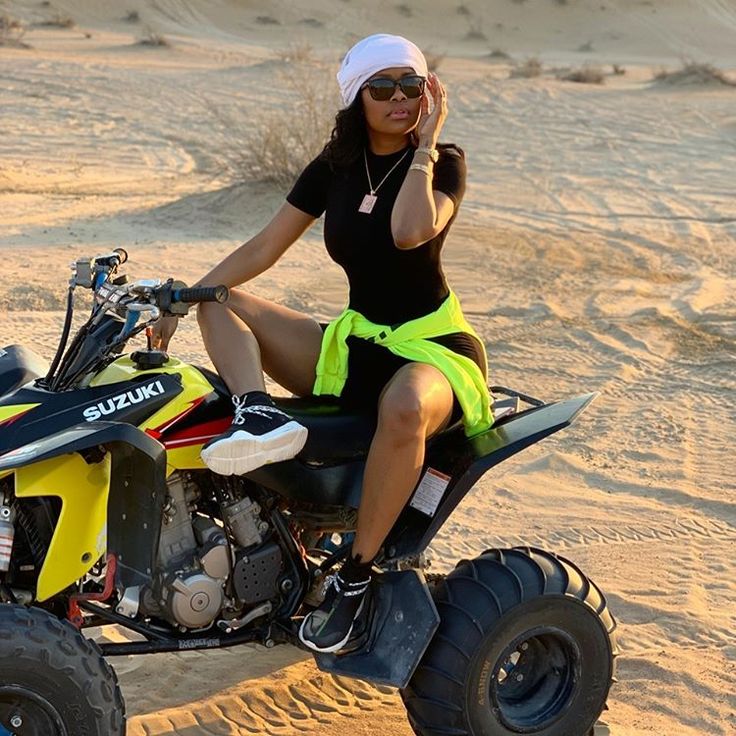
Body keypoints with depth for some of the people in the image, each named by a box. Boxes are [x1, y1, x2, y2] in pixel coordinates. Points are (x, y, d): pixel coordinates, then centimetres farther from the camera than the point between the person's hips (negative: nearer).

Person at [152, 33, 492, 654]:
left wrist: (424, 144, -16)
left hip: (433, 347, -6)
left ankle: (356, 575, -25)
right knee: (220, 305, -3)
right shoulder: (335, 168, 7)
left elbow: (410, 231, -28)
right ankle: (260, 416, -35)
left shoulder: (444, 163, -6)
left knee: (404, 408, -42)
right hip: (353, 344, 6)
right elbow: (264, 248, 5)